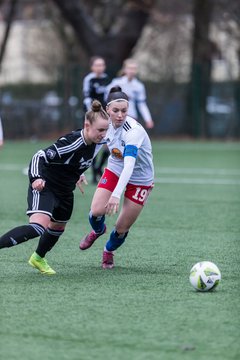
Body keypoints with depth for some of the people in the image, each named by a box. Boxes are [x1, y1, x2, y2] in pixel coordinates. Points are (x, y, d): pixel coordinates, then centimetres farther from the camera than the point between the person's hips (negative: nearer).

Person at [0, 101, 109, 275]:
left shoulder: (96, 143, -3)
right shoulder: (72, 142, -29)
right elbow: (40, 156, -30)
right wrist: (36, 178, -44)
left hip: (65, 191, 9)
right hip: (44, 187, -9)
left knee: (58, 227, 25)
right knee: (39, 226, -30)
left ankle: (38, 258, 51)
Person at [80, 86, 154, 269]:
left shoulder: (133, 130, -33)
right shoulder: (108, 123, -12)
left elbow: (129, 164, -44)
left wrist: (116, 194, -55)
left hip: (139, 180, -4)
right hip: (114, 170, 5)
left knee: (121, 229, 0)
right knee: (96, 211, -15)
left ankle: (109, 250, 35)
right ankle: (98, 231, 23)